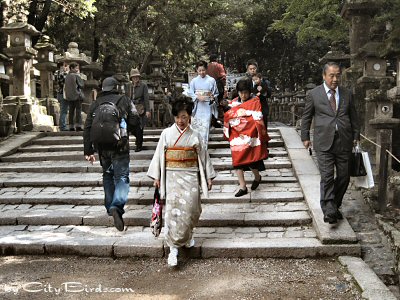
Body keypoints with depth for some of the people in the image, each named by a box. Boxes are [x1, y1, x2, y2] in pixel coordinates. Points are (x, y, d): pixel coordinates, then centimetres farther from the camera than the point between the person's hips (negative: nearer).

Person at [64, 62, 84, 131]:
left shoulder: (67, 76, 11)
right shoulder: (76, 75, -9)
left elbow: (65, 87, 14)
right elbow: (81, 85, -8)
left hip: (69, 96, 6)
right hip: (77, 95, -6)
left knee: (71, 111, 8)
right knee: (78, 110, -3)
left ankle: (71, 126, 8)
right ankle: (78, 126, -8)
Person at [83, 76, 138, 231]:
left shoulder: (95, 104, 9)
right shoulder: (124, 100, 2)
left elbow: (87, 128, 6)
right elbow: (134, 121, -3)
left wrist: (88, 151, 8)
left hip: (102, 146, 3)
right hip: (120, 145, -3)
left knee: (108, 175, 20)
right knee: (122, 177, -2)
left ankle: (110, 207, 26)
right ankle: (117, 206, -24)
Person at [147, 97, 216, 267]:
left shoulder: (195, 135, 4)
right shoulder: (167, 133, 2)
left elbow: (203, 157, 8)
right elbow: (159, 155, 4)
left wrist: (208, 177, 8)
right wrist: (156, 177, 2)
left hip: (190, 176, 1)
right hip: (172, 176, -1)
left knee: (189, 209, -2)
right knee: (173, 210, -7)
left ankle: (187, 236, 28)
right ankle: (173, 248, -2)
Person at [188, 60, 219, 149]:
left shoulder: (211, 80, 1)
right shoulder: (194, 81, 5)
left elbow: (216, 94, 6)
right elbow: (191, 93, 1)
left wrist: (213, 97, -17)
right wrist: (198, 97, -18)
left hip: (207, 108, -1)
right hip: (196, 108, 2)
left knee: (205, 128, -5)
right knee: (195, 127, 4)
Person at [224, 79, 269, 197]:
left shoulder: (255, 101, -2)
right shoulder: (234, 103, 10)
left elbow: (258, 119, -7)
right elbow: (228, 117, 14)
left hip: (250, 136, -4)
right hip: (236, 136, 4)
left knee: (250, 160, -3)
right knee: (237, 160, 1)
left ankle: (257, 177, 30)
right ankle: (242, 187, 10)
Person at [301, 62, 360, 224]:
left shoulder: (347, 94, 10)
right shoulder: (314, 94, 2)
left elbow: (354, 117, 18)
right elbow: (306, 117, 9)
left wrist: (356, 136, 14)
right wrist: (305, 137, 7)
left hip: (344, 142, 4)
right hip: (324, 143, -3)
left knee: (343, 177, 7)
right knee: (327, 176, -11)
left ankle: (335, 206, 23)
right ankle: (329, 211, -10)